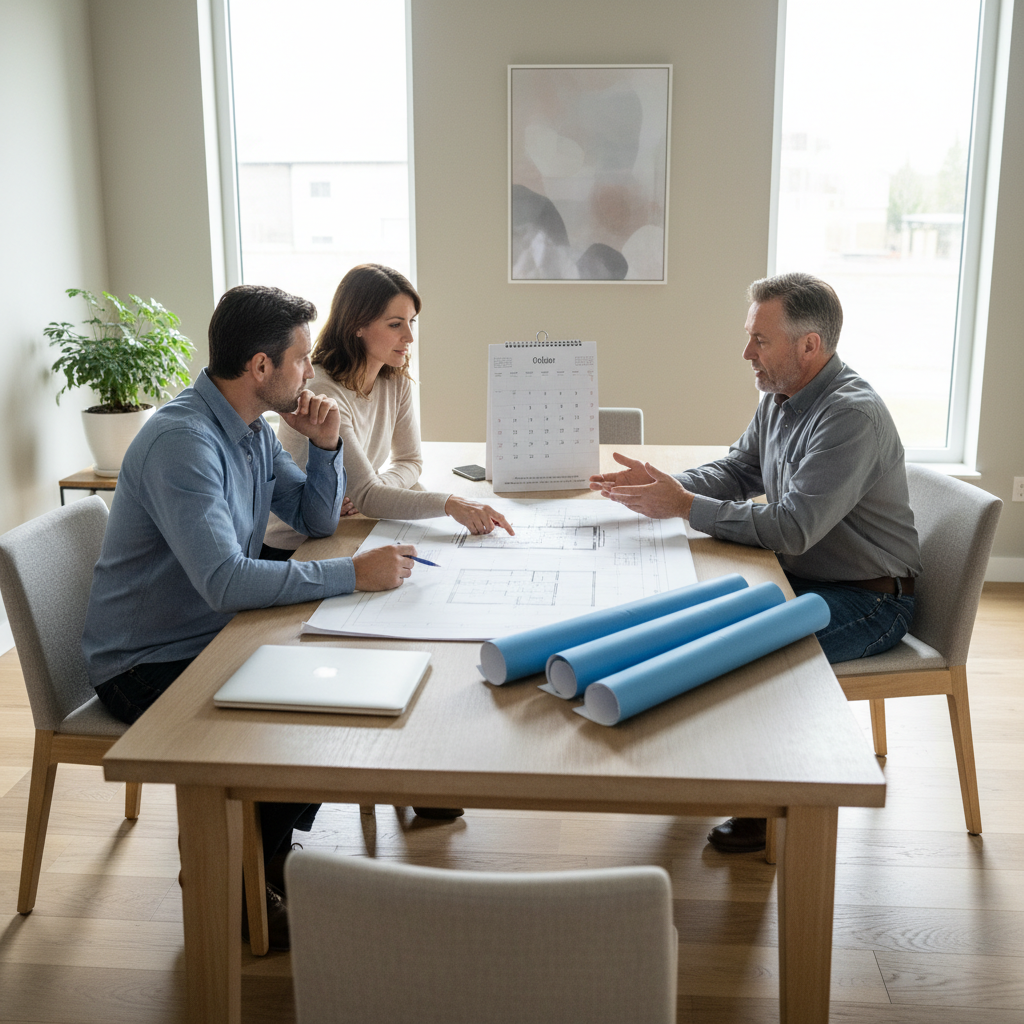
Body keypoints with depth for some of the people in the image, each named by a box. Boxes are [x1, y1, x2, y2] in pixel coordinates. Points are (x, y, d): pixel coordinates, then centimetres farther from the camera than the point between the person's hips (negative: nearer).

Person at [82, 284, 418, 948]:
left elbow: (317, 521, 12)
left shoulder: (253, 430, 4)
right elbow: (224, 581, -37)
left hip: (214, 639, 9)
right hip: (148, 667, -9)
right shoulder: (182, 440, -27)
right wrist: (355, 575, -35)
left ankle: (265, 849, 17)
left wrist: (326, 446, -5)